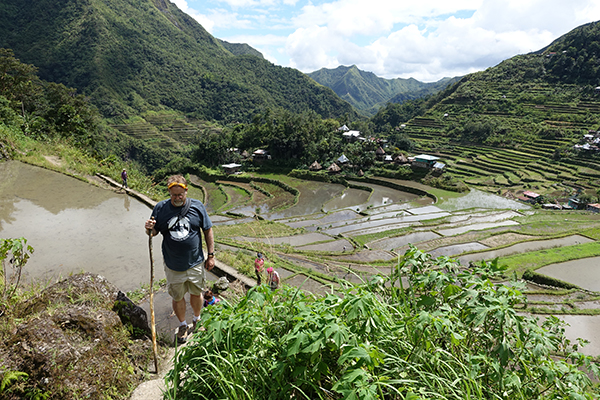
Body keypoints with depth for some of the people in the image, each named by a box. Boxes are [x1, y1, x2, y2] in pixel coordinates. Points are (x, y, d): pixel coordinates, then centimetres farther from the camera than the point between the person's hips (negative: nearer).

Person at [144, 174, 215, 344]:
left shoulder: (197, 206, -7)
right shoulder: (160, 208, -6)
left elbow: (208, 231, 0)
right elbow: (154, 232, 3)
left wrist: (211, 255, 1)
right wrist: (149, 229, -21)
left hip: (195, 262, 0)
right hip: (173, 265, 1)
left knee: (196, 294, 17)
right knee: (177, 297, 14)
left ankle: (197, 319, 45)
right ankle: (182, 325, 40)